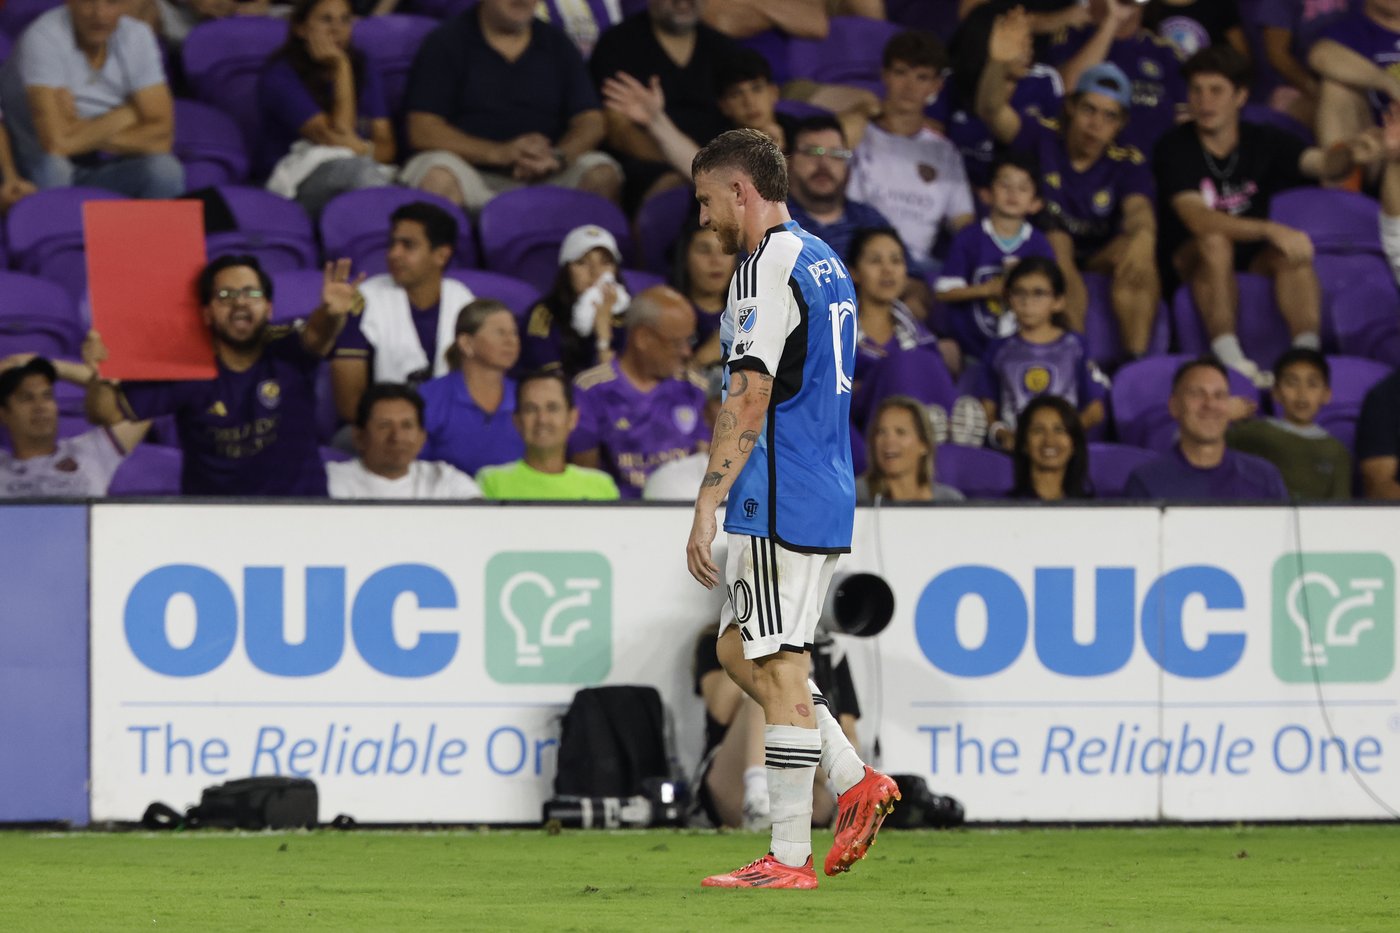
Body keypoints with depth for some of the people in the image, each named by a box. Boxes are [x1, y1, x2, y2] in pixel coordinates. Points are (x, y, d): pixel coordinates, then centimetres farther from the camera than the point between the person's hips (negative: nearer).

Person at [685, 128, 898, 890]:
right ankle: (857, 784, 11)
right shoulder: (825, 262, 18)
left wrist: (707, 505, -20)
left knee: (780, 670, -6)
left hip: (779, 503, -10)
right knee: (738, 649, 17)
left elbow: (749, 398, -20)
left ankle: (789, 858, -5)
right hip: (827, 498, 10)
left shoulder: (767, 268, -13)